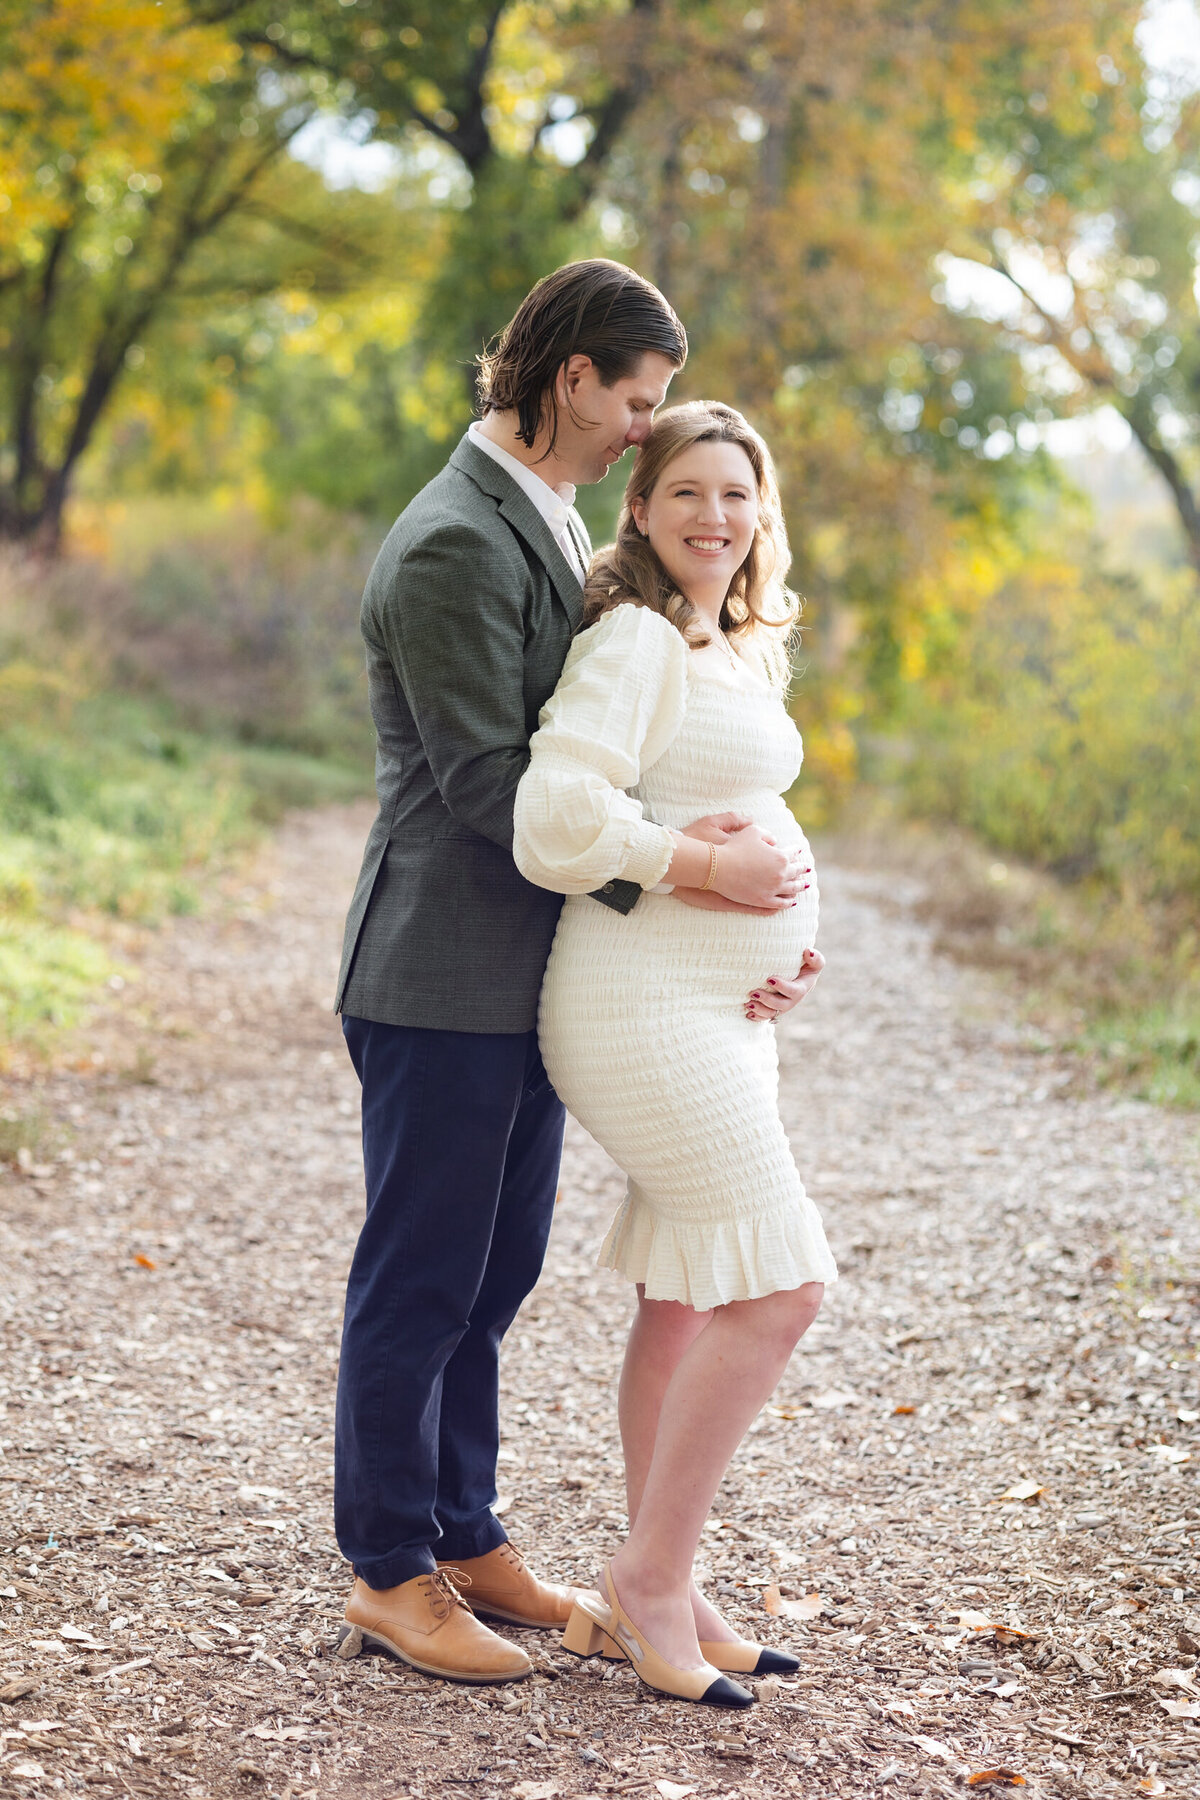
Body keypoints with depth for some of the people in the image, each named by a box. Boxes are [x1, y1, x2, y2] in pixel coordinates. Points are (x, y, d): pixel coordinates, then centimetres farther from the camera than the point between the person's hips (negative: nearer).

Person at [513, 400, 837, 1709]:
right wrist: (716, 873, -17)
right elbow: (561, 818, -25)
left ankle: (654, 1600, 21)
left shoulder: (741, 654, 16)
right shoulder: (634, 640, -13)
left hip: (724, 1009, 9)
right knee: (776, 1287, -11)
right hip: (647, 1004, -9)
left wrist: (788, 940, 8)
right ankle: (650, 1582, 1)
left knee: (686, 1297, 12)